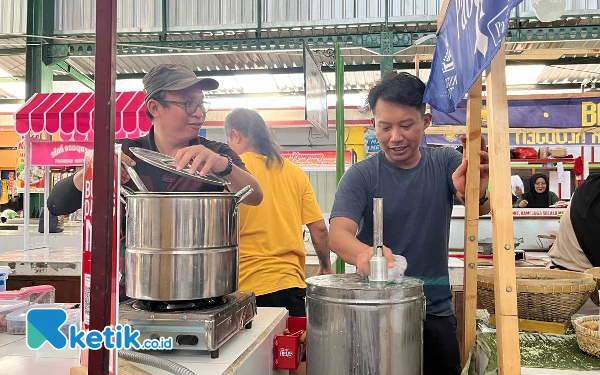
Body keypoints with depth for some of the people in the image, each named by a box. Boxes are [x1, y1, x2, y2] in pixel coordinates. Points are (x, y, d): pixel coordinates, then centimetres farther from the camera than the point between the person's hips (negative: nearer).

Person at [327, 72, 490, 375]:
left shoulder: (447, 163, -2)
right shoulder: (360, 176, -9)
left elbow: (481, 209, -17)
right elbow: (338, 233, -22)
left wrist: (477, 193, -42)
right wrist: (364, 254, -46)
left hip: (436, 310, 2)